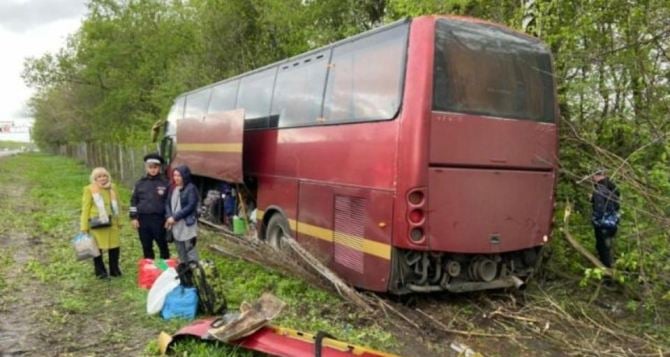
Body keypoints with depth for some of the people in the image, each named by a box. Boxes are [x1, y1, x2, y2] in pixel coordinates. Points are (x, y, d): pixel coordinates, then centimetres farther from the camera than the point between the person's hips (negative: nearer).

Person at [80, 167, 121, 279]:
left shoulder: (112, 187, 11)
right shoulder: (89, 190, -2)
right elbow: (85, 209, -2)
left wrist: (119, 221, 14)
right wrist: (84, 227, -5)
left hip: (112, 223, 4)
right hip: (97, 224, -3)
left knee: (115, 247, 5)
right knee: (97, 248, 5)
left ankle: (115, 270, 21)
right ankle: (100, 271, 19)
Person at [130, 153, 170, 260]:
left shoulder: (165, 183, 0)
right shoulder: (140, 183, 7)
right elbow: (134, 201, 10)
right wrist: (133, 217, 3)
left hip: (159, 219, -3)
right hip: (143, 219, 3)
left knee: (162, 245, 6)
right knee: (146, 247, 12)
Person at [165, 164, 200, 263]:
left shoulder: (191, 188, -10)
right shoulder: (172, 188, 11)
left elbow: (191, 206, -16)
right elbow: (168, 203, 11)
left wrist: (175, 217, -16)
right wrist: (169, 216, -7)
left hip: (187, 224, -7)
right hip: (175, 225, 7)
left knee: (189, 249, -6)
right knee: (180, 249, 17)